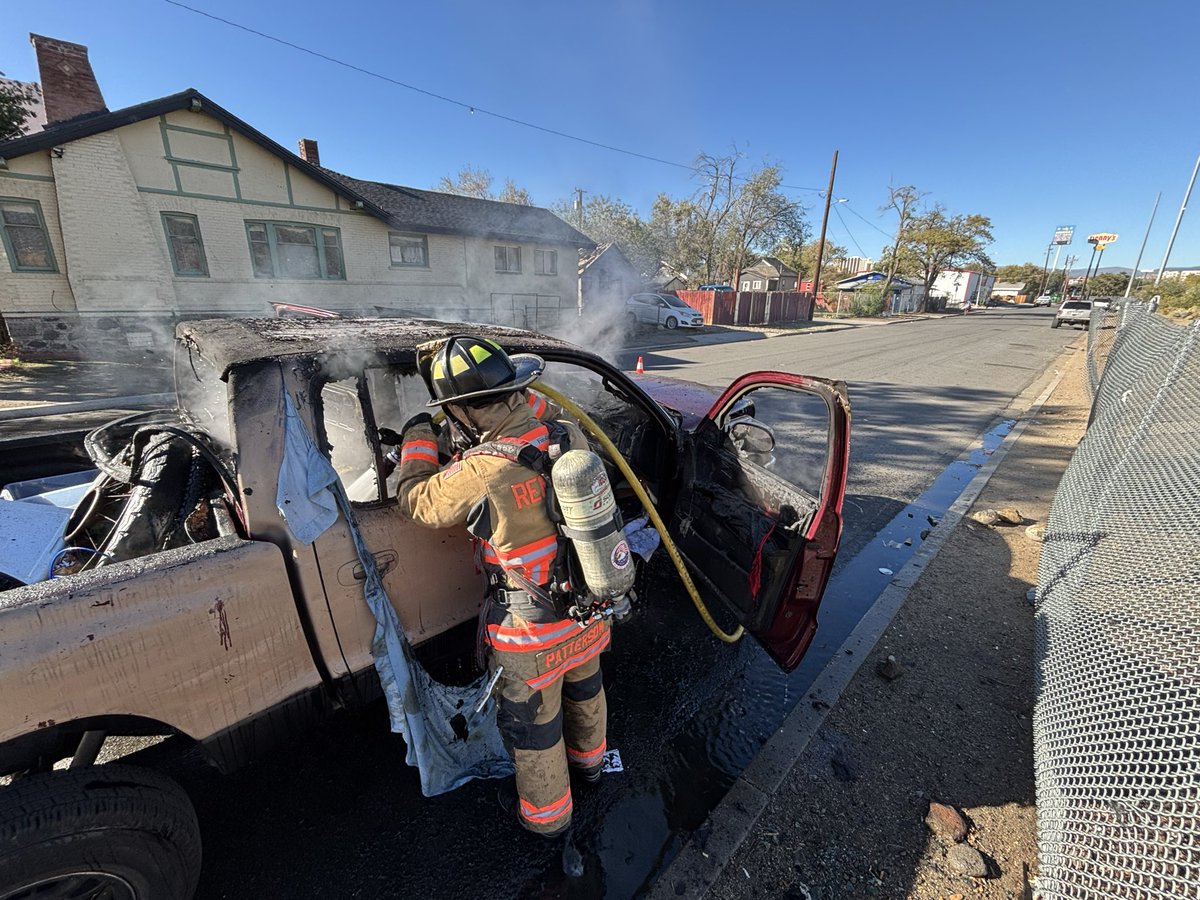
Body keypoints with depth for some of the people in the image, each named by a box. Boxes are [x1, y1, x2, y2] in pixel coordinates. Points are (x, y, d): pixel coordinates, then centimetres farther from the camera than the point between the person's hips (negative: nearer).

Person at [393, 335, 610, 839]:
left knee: (532, 726, 23)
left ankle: (547, 816, 50)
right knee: (584, 687, 34)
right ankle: (589, 760, 63)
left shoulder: (480, 473, -31)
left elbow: (416, 501, -11)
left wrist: (418, 439, 3)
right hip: (591, 609, 6)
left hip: (533, 631, -6)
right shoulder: (567, 433, -15)